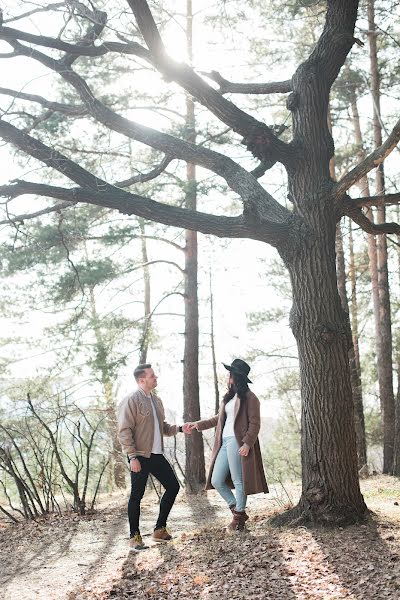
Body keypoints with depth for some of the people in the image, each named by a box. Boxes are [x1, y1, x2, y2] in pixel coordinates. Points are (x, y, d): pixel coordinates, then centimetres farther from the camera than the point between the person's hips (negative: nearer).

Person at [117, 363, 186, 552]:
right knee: (137, 495, 0)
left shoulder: (156, 400, 14)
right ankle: (135, 537, 12)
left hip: (156, 455, 8)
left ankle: (159, 529, 21)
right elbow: (124, 431, -15)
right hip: (140, 456, -8)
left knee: (173, 486, 9)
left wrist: (179, 428, 5)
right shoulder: (131, 401, -12)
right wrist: (133, 457, -20)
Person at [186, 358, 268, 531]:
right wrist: (197, 425, 26)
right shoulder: (229, 397, 20)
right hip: (225, 443, 9)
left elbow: (255, 423, -11)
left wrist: (247, 443, -21)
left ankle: (239, 517, 13)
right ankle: (238, 511, 19)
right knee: (216, 481, 7)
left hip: (237, 443, -9)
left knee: (238, 481, -1)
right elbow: (218, 419, 29)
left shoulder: (249, 398, -5)